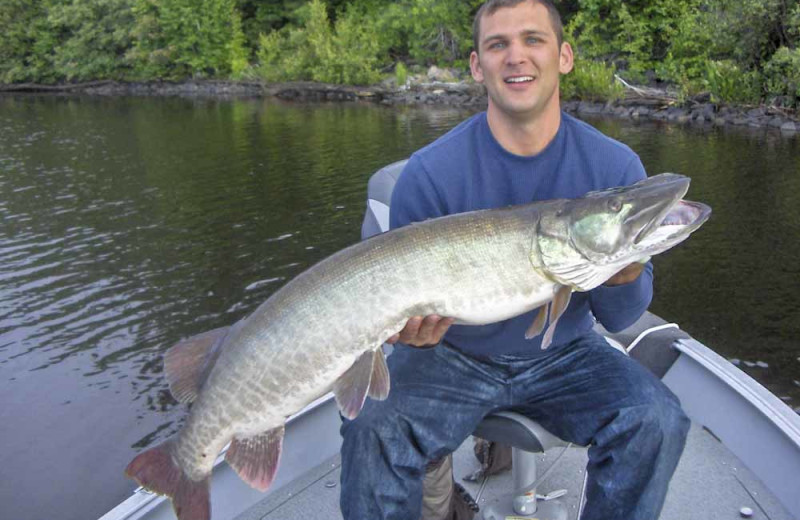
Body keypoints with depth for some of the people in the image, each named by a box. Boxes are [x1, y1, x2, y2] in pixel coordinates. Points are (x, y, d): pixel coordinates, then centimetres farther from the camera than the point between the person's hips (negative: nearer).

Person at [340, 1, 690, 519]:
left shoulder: (616, 166, -10)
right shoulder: (429, 173, -16)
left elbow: (619, 317, -5)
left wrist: (623, 277, -28)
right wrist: (414, 331, -32)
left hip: (564, 355, 2)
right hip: (454, 355, -1)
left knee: (656, 421, -24)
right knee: (373, 431, -28)